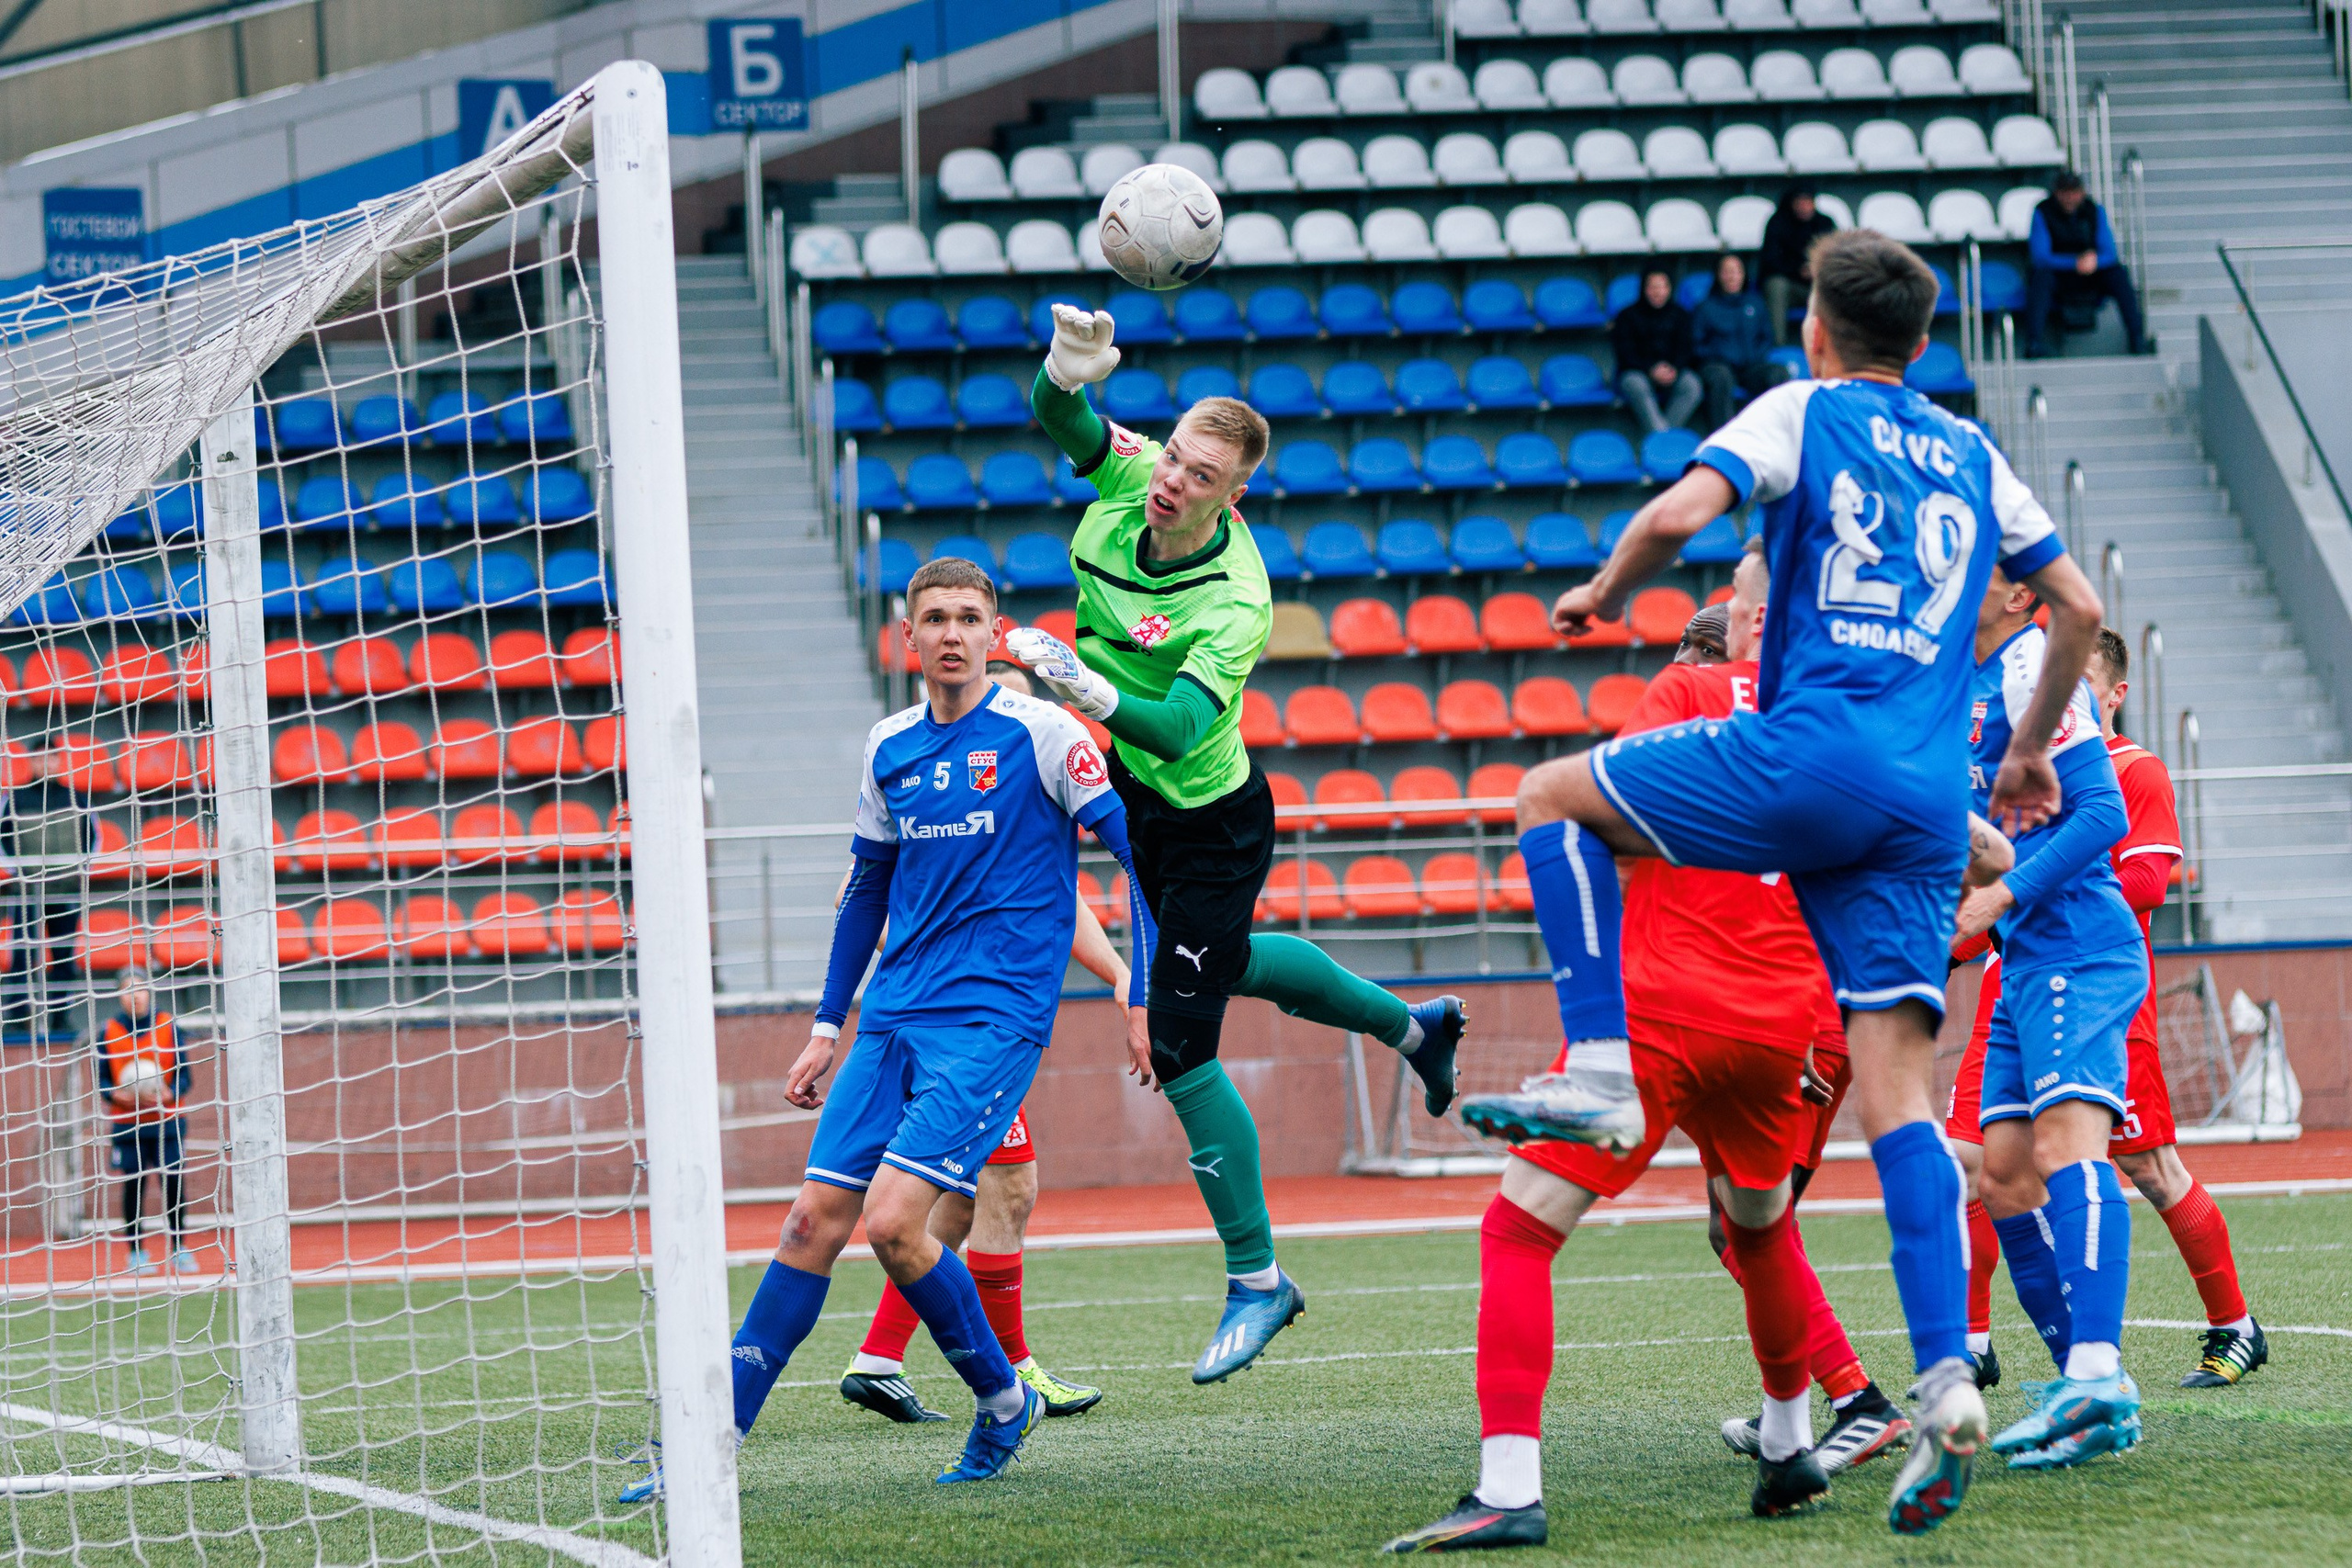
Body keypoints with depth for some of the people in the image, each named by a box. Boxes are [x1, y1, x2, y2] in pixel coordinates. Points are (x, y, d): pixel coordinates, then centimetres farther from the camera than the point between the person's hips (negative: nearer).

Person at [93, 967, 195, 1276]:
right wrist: (119, 1094, -16)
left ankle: (179, 1249, 9)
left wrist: (167, 1094, -15)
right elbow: (102, 1080, 5)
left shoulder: (169, 1027, 3)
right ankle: (136, 1253, 6)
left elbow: (184, 1075, 4)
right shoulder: (108, 1032, 3)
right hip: (127, 1123, 0)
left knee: (174, 1185, -2)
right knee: (133, 1187, -2)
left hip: (168, 1122, 0)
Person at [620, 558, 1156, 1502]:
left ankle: (1003, 1399, 3)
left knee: (893, 1221, -18)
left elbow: (1140, 848, -5)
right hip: (892, 1022, 6)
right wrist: (828, 1025, 22)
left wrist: (1146, 993, -10)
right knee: (815, 1219, 0)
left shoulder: (1041, 733, -6)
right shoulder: (889, 749, 11)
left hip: (994, 1018, -6)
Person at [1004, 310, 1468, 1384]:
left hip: (1209, 825, -8)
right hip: (1142, 799, 8)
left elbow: (1178, 726, -43)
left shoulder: (1233, 604, -33)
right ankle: (1409, 1024, 58)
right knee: (1227, 962, 32)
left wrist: (1078, 680, -57)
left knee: (1178, 1047, -6)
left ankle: (1255, 1280, 10)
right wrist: (1070, 367, -46)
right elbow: (1060, 417, -24)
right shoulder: (1128, 475, -15)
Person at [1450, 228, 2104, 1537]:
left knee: (1555, 798, 16)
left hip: (1815, 754, -5)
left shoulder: (1803, 414, 6)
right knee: (1898, 1095, 1)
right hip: (1929, 803, 5)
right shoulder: (1973, 456, 21)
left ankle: (1600, 1073, 1)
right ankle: (1948, 1380, -14)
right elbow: (2079, 607, 23)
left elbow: (1678, 514, -10)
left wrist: (1604, 593, 10)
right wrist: (2031, 753, 35)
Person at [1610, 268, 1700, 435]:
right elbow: (1626, 352, -1)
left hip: (1674, 371, 2)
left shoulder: (1679, 314, 16)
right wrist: (1652, 370, -17)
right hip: (1636, 372, -2)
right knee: (1637, 387, -38)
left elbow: (1684, 348, 7)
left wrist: (1674, 370, -15)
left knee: (1691, 385, -30)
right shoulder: (1628, 316, 9)